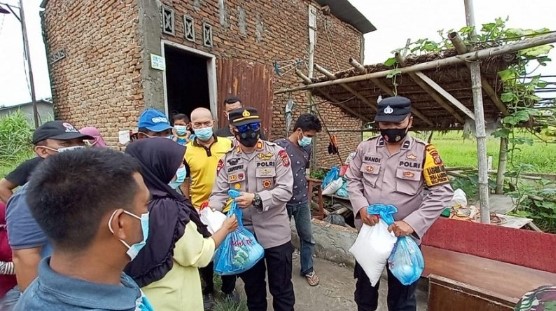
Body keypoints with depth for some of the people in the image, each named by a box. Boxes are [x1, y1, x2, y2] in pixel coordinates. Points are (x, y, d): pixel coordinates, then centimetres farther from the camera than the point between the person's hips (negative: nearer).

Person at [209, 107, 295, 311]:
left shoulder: (277, 153, -9)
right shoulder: (227, 160, 0)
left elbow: (285, 190, -16)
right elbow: (219, 194, -3)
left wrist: (256, 199, -28)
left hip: (275, 232, -3)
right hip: (244, 232, 3)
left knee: (281, 287, 16)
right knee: (252, 285, 25)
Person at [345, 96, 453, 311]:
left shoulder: (424, 152, -10)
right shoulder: (366, 148, -3)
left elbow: (441, 193, -12)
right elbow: (352, 180, 2)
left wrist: (412, 223, -22)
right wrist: (361, 206, -16)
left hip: (404, 236, -2)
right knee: (364, 287, 24)